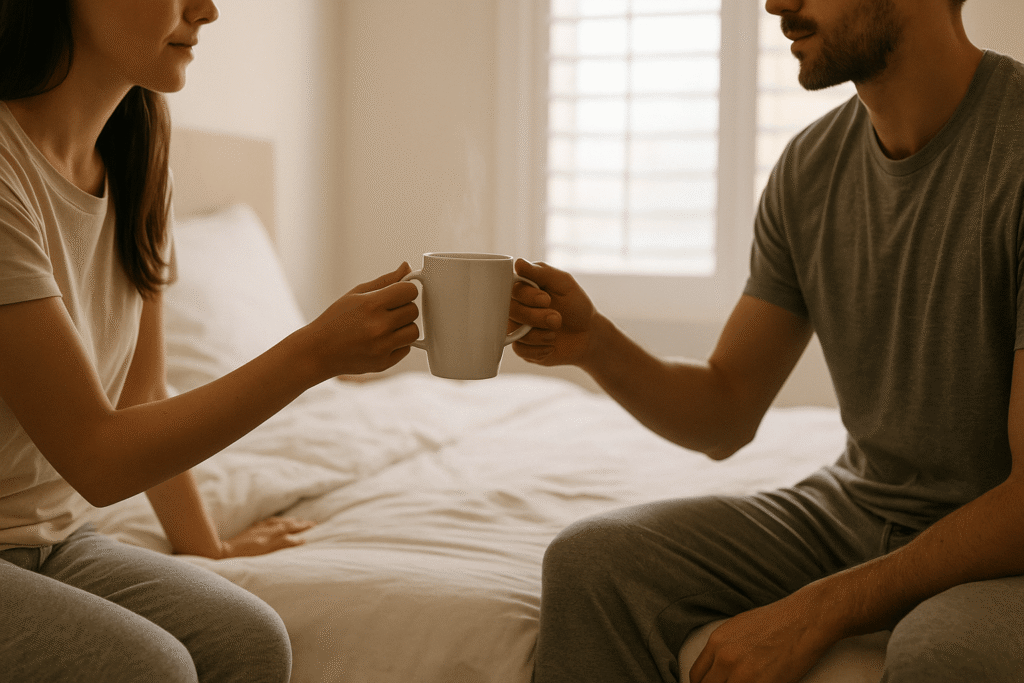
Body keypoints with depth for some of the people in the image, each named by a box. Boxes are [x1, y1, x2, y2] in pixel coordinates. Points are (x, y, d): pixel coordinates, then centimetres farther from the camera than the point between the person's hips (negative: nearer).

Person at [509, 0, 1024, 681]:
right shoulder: (811, 166, 2)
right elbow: (726, 418, 6)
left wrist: (816, 612, -25)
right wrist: (593, 343, -13)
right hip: (852, 512, 6)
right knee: (589, 560, -13)